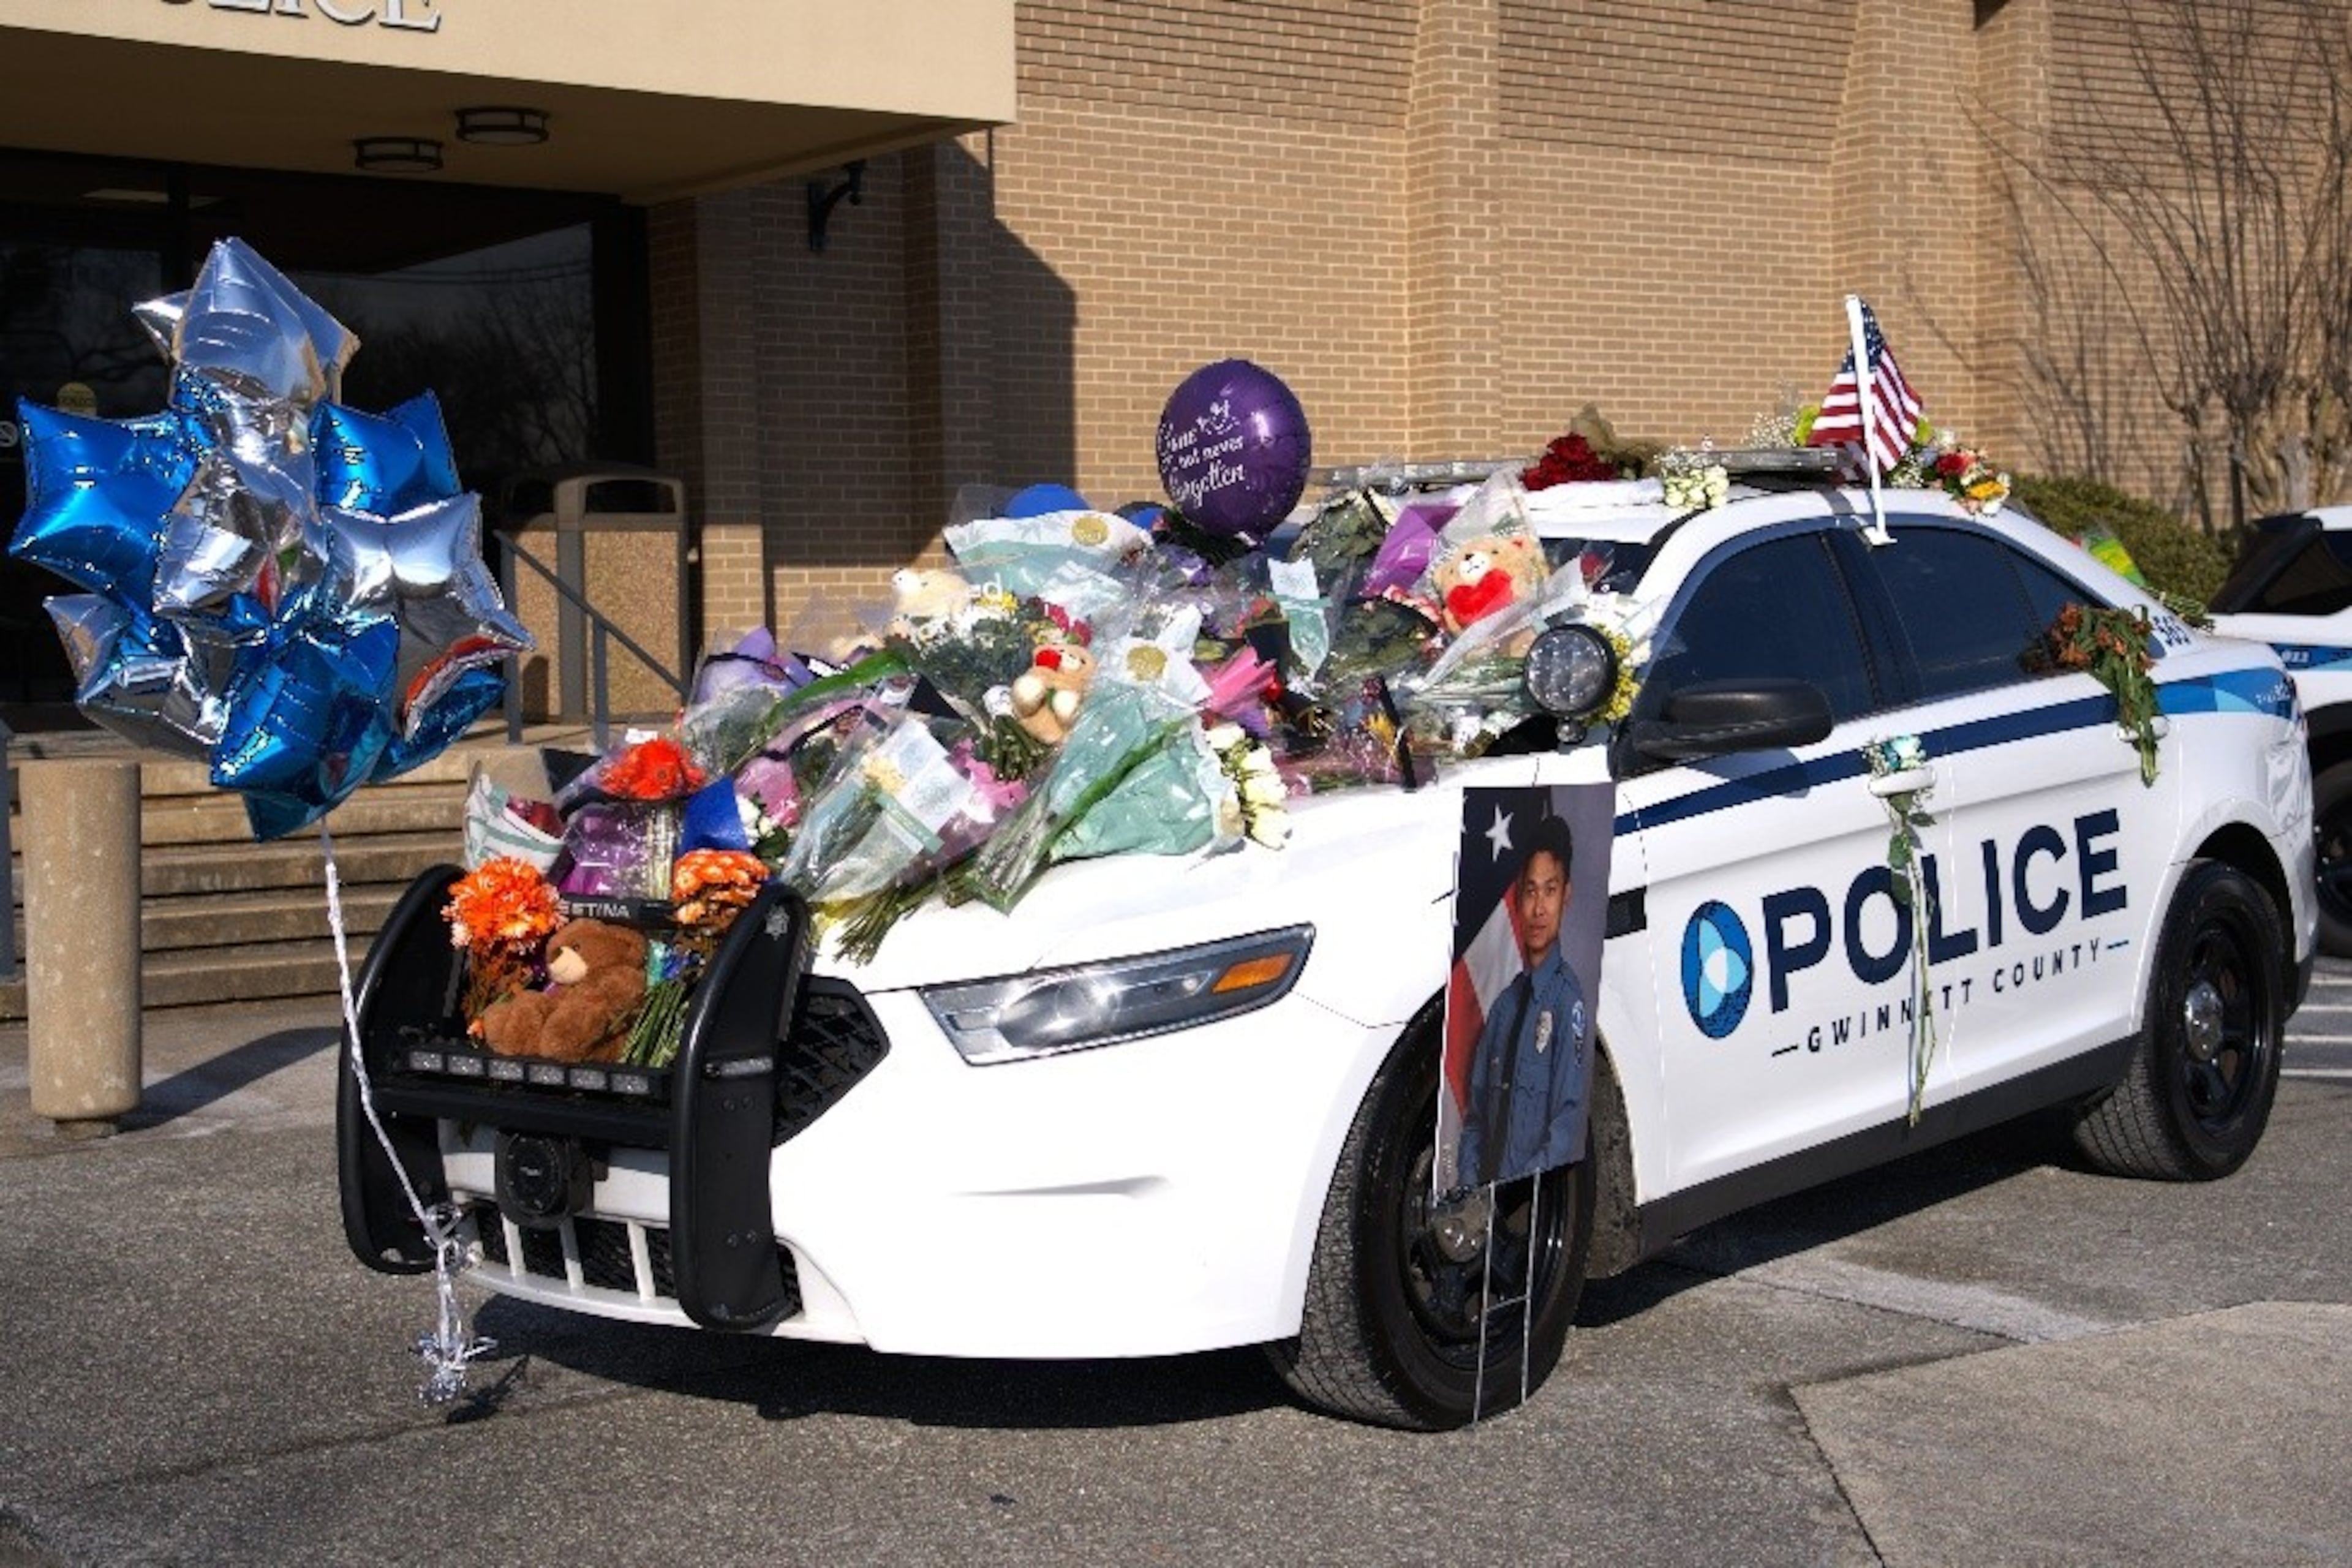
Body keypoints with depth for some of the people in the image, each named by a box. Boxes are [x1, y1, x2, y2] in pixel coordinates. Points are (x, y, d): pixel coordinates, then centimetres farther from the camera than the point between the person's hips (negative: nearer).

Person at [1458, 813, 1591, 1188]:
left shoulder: (1569, 1001, -5)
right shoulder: (1504, 1005, 13)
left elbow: (1567, 1129, -10)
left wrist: (1521, 1189, -16)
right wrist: (1469, 1185, 0)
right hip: (1488, 1192, 5)